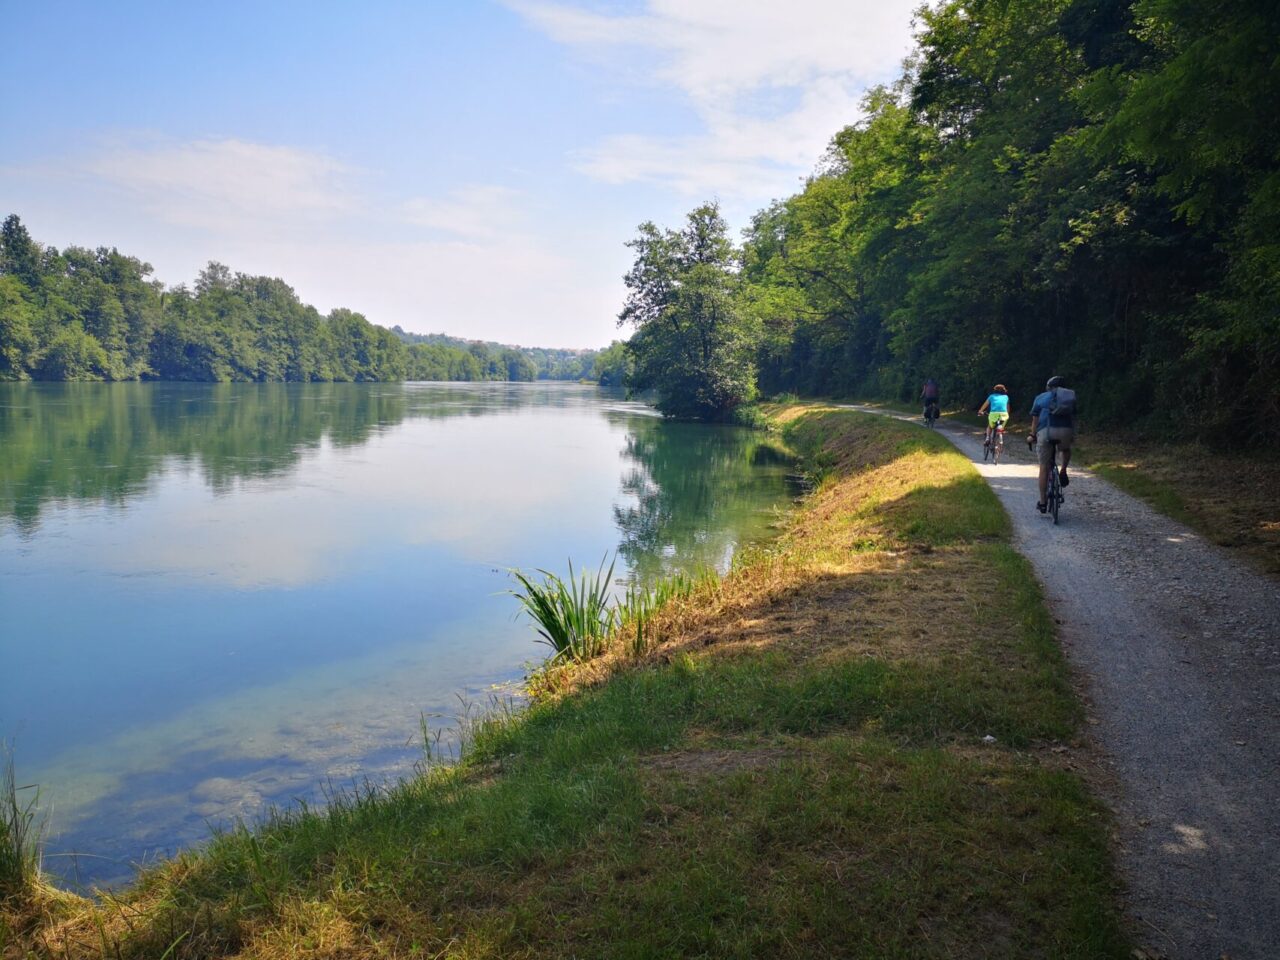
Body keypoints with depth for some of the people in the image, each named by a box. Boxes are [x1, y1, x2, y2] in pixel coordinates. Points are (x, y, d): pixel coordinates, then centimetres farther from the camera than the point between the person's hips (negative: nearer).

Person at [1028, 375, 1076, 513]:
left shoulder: (1041, 397, 20)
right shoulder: (1070, 396, 23)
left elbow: (1035, 419, 16)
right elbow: (1073, 417, 20)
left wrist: (1032, 435, 25)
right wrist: (1073, 434, 29)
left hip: (1045, 431, -1)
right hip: (1065, 430, 1)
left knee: (1044, 467, 8)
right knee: (1066, 450, 37)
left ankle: (1043, 502, 10)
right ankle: (1063, 471, 13)